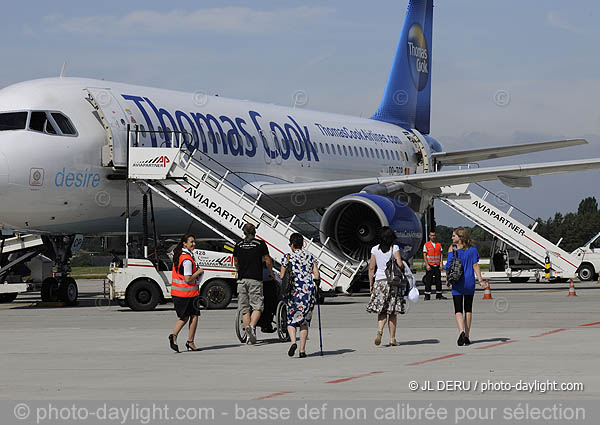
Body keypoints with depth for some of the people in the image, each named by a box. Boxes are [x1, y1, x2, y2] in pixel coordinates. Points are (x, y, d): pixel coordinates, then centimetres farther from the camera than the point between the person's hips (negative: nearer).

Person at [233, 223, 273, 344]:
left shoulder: (239, 245, 10)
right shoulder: (260, 244, 1)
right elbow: (268, 262, 3)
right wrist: (271, 274, 19)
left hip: (241, 280, 3)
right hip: (255, 279, -3)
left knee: (244, 308, 7)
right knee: (257, 306, -1)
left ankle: (248, 335, 5)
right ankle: (252, 325, -25)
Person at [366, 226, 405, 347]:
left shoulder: (375, 249, 4)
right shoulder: (394, 248, -3)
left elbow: (371, 268, 4)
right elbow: (400, 264, -13)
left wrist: (371, 284, 10)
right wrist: (403, 269, 10)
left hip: (379, 281, 2)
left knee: (381, 310, 6)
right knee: (392, 312, 4)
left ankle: (380, 331, -19)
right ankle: (392, 339, 5)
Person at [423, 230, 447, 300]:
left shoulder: (439, 244, 11)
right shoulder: (426, 245, 1)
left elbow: (441, 254, 11)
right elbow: (424, 255, -3)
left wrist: (441, 263, -1)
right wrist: (427, 265, -12)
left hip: (437, 266, 3)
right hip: (430, 266, -3)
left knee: (438, 280, 4)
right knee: (428, 281, -3)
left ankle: (439, 295, 10)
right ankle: (427, 295, 1)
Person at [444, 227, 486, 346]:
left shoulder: (452, 249, -5)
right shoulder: (472, 249, 2)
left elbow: (449, 267, -7)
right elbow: (475, 266, -4)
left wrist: (448, 280, 5)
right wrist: (480, 280, -4)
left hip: (457, 283, -3)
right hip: (470, 282, 3)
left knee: (458, 310, -2)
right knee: (468, 309, 13)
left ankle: (461, 332, -25)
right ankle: (467, 336, 16)